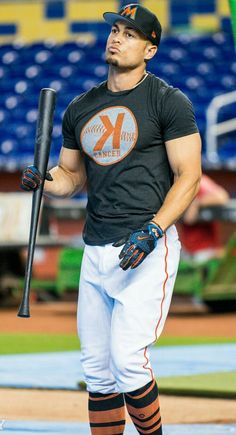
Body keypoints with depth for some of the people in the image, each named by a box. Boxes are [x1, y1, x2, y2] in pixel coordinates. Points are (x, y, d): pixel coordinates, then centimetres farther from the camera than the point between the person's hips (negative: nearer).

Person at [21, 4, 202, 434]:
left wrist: (153, 230, -19)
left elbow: (188, 176, -7)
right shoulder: (80, 108, 14)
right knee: (97, 368, 7)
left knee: (127, 358, -17)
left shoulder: (169, 102, -4)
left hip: (148, 248, -6)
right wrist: (44, 180, -1)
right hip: (96, 250, 6)